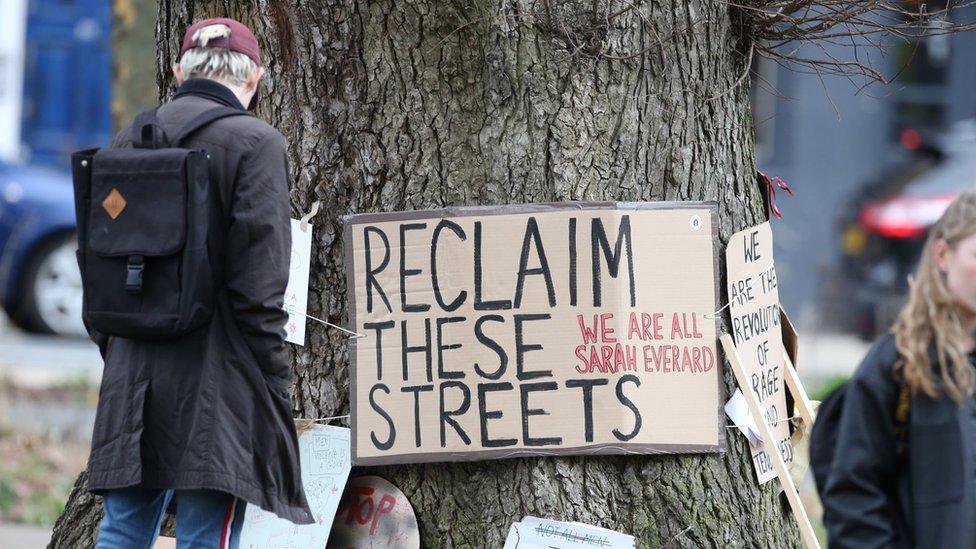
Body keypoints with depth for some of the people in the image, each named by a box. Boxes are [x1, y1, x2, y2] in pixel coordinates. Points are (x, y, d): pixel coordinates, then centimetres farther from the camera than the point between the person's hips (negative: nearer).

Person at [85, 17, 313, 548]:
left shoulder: (129, 140, 10)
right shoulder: (255, 144, -8)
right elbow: (257, 285, -13)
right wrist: (274, 382, -6)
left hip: (132, 377, 6)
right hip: (215, 380, -6)